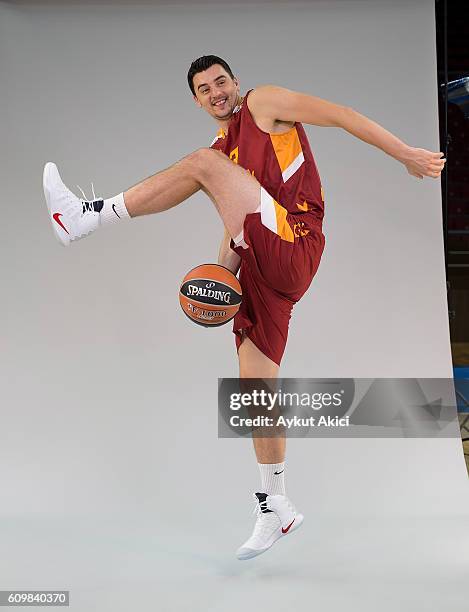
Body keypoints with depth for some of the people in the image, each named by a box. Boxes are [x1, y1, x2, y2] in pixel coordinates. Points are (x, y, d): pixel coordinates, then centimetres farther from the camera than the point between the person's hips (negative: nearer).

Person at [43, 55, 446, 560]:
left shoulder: (265, 103, 9)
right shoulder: (222, 147, 28)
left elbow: (343, 115, 4)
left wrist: (407, 154, -3)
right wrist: (220, 274, 9)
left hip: (294, 248, -8)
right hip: (262, 271, 8)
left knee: (207, 162, -22)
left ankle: (88, 216, -22)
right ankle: (276, 508, 18)